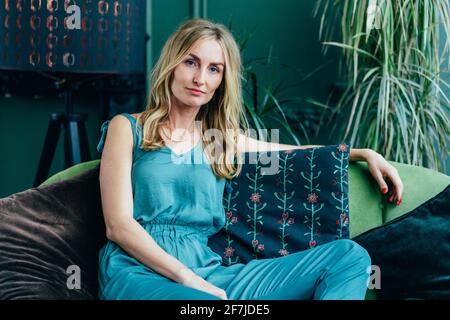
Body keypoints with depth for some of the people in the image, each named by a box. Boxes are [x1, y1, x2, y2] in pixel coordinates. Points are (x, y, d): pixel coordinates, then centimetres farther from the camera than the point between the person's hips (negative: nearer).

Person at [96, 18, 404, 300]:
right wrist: (186, 279, -14)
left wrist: (365, 153, 19)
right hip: (140, 272, -6)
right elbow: (118, 225, -3)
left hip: (207, 272, 6)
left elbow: (300, 152, 34)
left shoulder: (224, 140, 21)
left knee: (350, 255, -13)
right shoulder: (126, 127, 8)